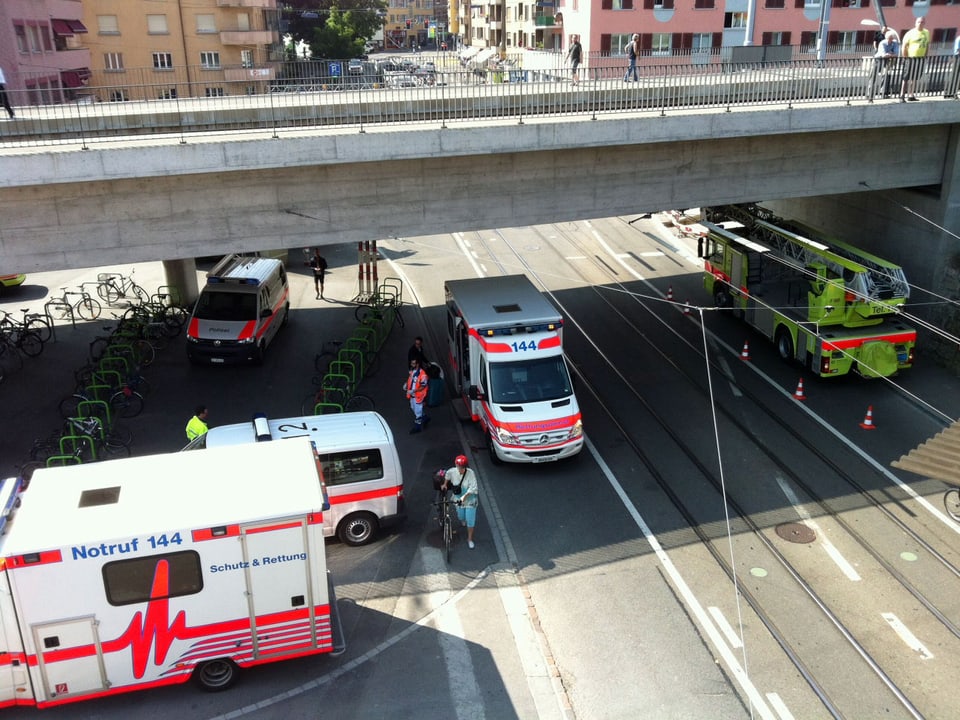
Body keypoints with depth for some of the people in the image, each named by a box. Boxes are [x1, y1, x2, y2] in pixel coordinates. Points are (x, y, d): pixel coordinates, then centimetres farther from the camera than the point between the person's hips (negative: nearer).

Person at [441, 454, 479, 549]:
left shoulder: (470, 473, -25)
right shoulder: (452, 471, -14)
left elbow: (473, 488, -27)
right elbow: (447, 474, 11)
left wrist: (464, 496, -32)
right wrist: (445, 484, 20)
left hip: (470, 500, -3)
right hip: (458, 499, 3)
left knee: (470, 520, -1)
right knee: (461, 517, 19)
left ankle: (470, 539, 19)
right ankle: (462, 520, 59)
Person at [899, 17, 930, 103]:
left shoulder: (926, 32, 11)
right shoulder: (910, 33, -7)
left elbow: (927, 44, 20)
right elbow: (904, 46, -8)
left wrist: (925, 55, 12)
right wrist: (905, 58, -11)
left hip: (920, 59, 6)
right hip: (911, 58, -6)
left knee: (915, 78, 11)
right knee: (906, 78, -6)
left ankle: (911, 96, 17)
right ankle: (902, 96, -5)